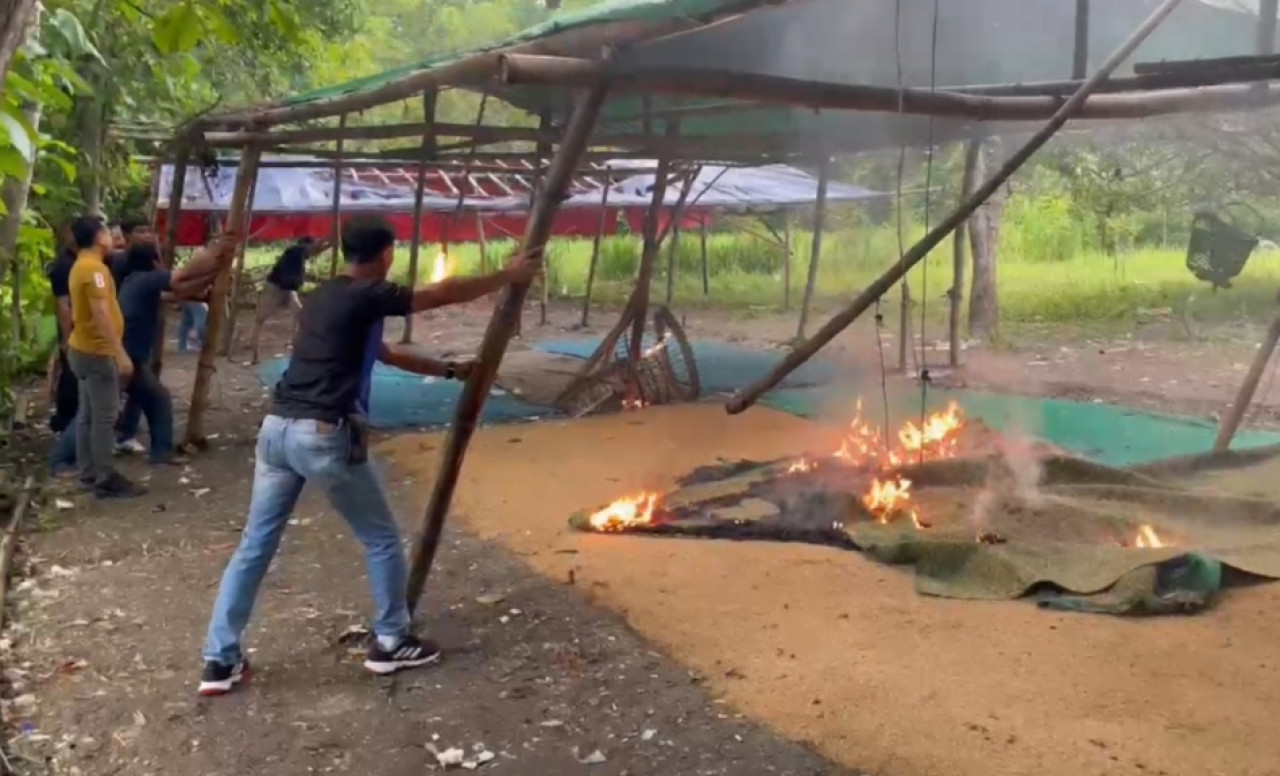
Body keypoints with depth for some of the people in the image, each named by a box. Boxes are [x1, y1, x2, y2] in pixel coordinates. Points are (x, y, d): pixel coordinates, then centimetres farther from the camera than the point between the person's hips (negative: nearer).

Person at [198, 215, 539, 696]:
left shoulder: (324, 297, 21)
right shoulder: (366, 296, -5)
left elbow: (384, 353, 29)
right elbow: (444, 294, 1)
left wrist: (450, 370, 35)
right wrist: (507, 276, 14)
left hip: (278, 427, 8)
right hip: (323, 435, -8)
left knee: (255, 545, 12)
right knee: (381, 539, 10)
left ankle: (221, 661, 15)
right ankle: (391, 643, 22)